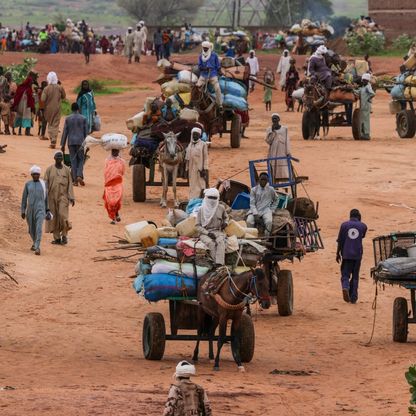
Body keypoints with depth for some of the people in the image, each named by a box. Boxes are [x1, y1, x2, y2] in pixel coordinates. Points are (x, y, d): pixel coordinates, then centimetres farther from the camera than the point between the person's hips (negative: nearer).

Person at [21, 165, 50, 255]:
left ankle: (37, 248, -20)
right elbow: (24, 198, 5)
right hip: (30, 209, 2)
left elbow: (46, 197, 9)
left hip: (40, 209, -2)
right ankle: (35, 243, 42)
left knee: (39, 228, -17)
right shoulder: (28, 184, 3)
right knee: (31, 229, 14)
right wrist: (23, 211, 2)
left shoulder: (43, 184, 2)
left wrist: (47, 210, 10)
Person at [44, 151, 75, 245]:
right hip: (52, 197, 1)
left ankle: (64, 235, 2)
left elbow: (70, 184, 6)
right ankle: (57, 238, 9)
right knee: (54, 218, 2)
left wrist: (71, 197, 1)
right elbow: (45, 183, 2)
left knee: (62, 215, -15)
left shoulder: (66, 170, 5)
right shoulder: (49, 170, 4)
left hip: (63, 196, -1)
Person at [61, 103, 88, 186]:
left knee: (73, 160, 4)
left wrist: (62, 145, 7)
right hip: (80, 142, -1)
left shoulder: (68, 119, 2)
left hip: (71, 142, 1)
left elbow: (65, 132, 2)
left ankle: (75, 180, 1)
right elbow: (86, 132, 2)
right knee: (81, 159, 8)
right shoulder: (83, 119, 0)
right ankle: (79, 176, -12)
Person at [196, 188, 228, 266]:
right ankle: (217, 262, -39)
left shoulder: (221, 208, 9)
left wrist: (225, 223, 7)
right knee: (211, 243, -36)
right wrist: (208, 233, -12)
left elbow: (225, 217, 31)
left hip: (218, 232, 1)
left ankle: (219, 264, -48)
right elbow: (198, 226, 1)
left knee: (220, 242, -34)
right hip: (204, 232, -1)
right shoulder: (202, 210, 2)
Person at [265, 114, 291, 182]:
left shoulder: (284, 129, 5)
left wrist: (288, 153, -3)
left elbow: (287, 141, 4)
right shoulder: (269, 130, 6)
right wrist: (273, 131, -11)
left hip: (282, 153, -1)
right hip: (273, 153, 1)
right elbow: (268, 141, -4)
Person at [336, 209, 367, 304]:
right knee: (355, 276, 10)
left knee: (345, 274, 5)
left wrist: (338, 253, 9)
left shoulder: (344, 225, -1)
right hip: (357, 254, 1)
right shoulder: (363, 226, 1)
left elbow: (340, 241, 0)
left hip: (346, 254, -1)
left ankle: (345, 287, -25)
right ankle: (353, 297, 10)